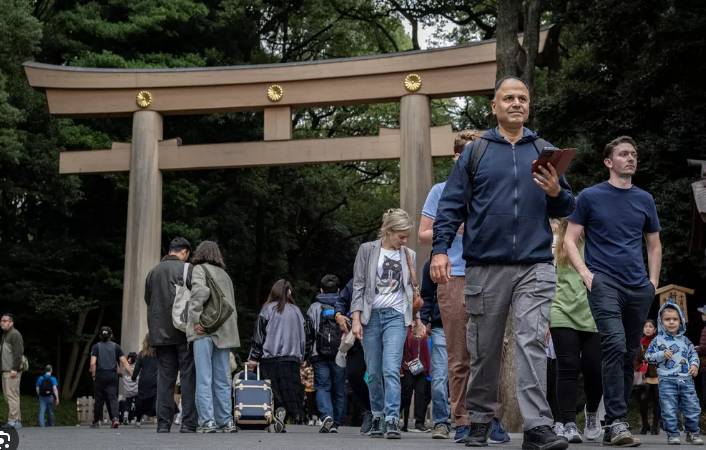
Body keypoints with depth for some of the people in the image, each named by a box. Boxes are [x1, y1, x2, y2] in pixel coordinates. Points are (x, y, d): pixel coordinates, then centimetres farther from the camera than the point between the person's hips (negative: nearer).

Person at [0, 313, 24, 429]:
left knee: (12, 396, -13)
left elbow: (18, 353, -17)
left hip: (12, 371, -10)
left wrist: (15, 369, -22)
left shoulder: (15, 334, -9)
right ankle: (17, 420, 14)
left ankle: (13, 421, -15)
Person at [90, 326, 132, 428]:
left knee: (99, 398, 9)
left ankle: (97, 421, 18)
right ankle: (115, 418, -21)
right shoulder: (116, 346, 6)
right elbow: (124, 362, -1)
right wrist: (132, 374, -2)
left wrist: (93, 376, 1)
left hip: (100, 375, -1)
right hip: (112, 375, 1)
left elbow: (93, 363, -8)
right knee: (112, 398, 0)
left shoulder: (96, 346, 2)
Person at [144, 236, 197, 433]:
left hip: (160, 333, 5)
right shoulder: (187, 269, -4)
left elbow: (148, 300, 15)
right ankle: (188, 422, -4)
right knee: (188, 376, 0)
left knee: (165, 376, 7)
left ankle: (163, 424, 5)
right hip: (183, 332, -5)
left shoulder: (153, 272, 12)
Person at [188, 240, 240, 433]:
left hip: (205, 330, -6)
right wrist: (231, 329, 17)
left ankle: (207, 421, -9)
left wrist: (196, 319, -14)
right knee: (222, 379, 9)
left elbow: (200, 291, -17)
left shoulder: (199, 268, 2)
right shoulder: (225, 274, 22)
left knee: (204, 379, -5)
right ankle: (226, 421, 8)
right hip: (224, 331, 6)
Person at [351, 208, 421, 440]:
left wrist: (417, 319, 12)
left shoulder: (408, 255, 9)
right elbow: (358, 285, 2)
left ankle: (392, 420, -19)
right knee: (373, 372, 4)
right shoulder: (367, 250, 3)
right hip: (371, 315, 0)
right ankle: (377, 417, 18)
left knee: (391, 369, -15)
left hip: (396, 316, 0)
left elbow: (412, 289, 16)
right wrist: (356, 319, -5)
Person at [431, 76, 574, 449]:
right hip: (485, 267, 0)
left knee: (532, 341, -11)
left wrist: (556, 193, -7)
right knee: (484, 348, 7)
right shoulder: (474, 152, 9)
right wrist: (440, 249, -9)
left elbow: (566, 209, 15)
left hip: (535, 267, 0)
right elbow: (451, 206, 3)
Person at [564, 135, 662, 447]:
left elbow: (654, 245, 22)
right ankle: (617, 422, -21)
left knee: (629, 356, 7)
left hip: (639, 287, 5)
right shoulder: (590, 196, 4)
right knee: (614, 345, -21)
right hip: (604, 281, -5)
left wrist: (653, 280, 9)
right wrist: (585, 273, -10)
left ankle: (615, 423, 16)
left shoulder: (645, 199, 15)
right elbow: (570, 240, 3)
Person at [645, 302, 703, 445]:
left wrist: (694, 364, 2)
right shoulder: (658, 340, 3)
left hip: (686, 379, 3)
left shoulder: (685, 340, 13)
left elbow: (693, 353, 20)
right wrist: (662, 355, -13)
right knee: (669, 409, -3)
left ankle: (692, 432, 16)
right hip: (667, 380, -3)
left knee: (692, 407, 2)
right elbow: (648, 356, 1)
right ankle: (673, 434, 6)